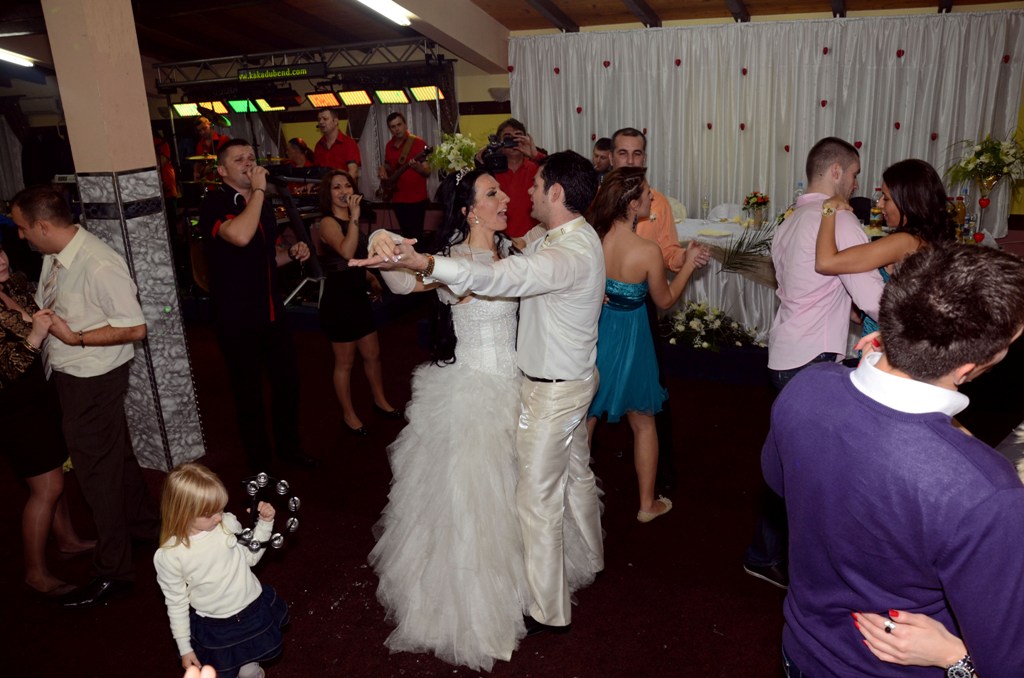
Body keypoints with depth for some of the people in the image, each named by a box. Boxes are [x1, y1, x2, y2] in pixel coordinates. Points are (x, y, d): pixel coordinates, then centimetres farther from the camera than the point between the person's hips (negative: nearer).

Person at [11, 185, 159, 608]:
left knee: (98, 471, 3)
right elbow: (47, 309, 17)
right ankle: (143, 525, 43)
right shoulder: (54, 256, 3)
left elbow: (136, 328, -24)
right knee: (115, 454, 23)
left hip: (92, 382, -9)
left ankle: (112, 572, 18)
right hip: (69, 375, 9)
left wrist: (77, 338, -22)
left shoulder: (99, 266, -26)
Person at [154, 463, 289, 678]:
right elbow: (176, 603, -8)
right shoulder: (168, 556, -19)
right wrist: (184, 648, -1)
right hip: (215, 628, -2)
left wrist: (265, 523, -10)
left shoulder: (227, 522, -13)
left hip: (255, 611, 3)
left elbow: (250, 556, 3)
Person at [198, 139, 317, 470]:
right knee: (249, 392, 8)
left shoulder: (262, 203, 11)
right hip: (237, 318, -7)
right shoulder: (213, 203, -13)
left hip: (272, 311, 7)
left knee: (287, 378, 15)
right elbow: (240, 236, -34)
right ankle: (259, 463, 25)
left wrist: (293, 252, 4)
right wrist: (258, 190, -23)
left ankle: (289, 446, 37)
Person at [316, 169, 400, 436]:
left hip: (358, 296, 8)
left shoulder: (349, 221, 10)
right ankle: (349, 414, 23)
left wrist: (370, 278, 13)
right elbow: (346, 252, -35)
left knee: (372, 354, 18)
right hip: (338, 297, -8)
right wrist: (355, 216, -33)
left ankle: (380, 401, 37)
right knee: (345, 362, 7)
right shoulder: (328, 223, -15)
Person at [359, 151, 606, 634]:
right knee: (575, 472, 28)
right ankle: (590, 557, 52)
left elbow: (507, 276, -45)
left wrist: (423, 263, -57)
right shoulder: (553, 235, 3)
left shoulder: (571, 253, -30)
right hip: (572, 378, 10)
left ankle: (548, 610, 21)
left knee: (538, 499, 3)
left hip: (552, 390, -10)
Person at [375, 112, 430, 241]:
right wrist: (383, 170, 2)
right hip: (397, 198, 6)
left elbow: (428, 172, -11)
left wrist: (418, 167, -32)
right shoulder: (389, 145, 10)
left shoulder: (418, 143, -8)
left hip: (416, 199, -6)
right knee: (406, 234, 13)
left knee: (415, 235, -8)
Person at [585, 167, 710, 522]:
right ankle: (648, 504, 32)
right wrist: (689, 264, 4)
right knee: (643, 424, 18)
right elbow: (665, 300, -6)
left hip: (592, 336, 3)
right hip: (629, 342, -3)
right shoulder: (648, 251, -22)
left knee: (584, 419, 20)